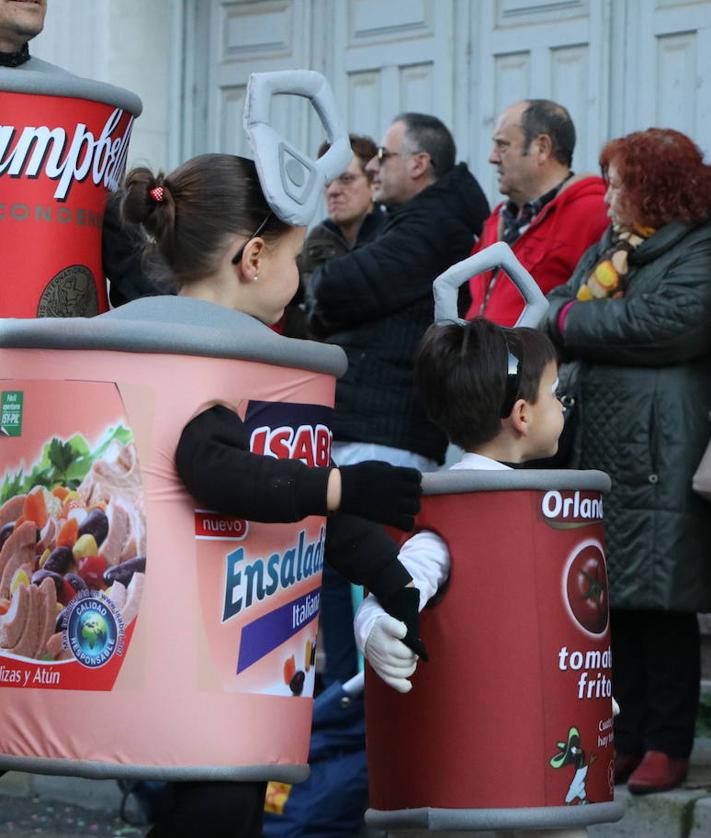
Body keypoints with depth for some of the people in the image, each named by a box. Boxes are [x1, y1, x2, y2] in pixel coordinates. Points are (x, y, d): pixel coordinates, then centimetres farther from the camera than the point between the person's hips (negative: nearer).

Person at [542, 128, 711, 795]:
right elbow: (553, 311, 12)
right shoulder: (606, 251, 20)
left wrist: (573, 319, -6)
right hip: (598, 452, 7)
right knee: (611, 603, 8)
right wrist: (586, 306, -11)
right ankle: (625, 739, 14)